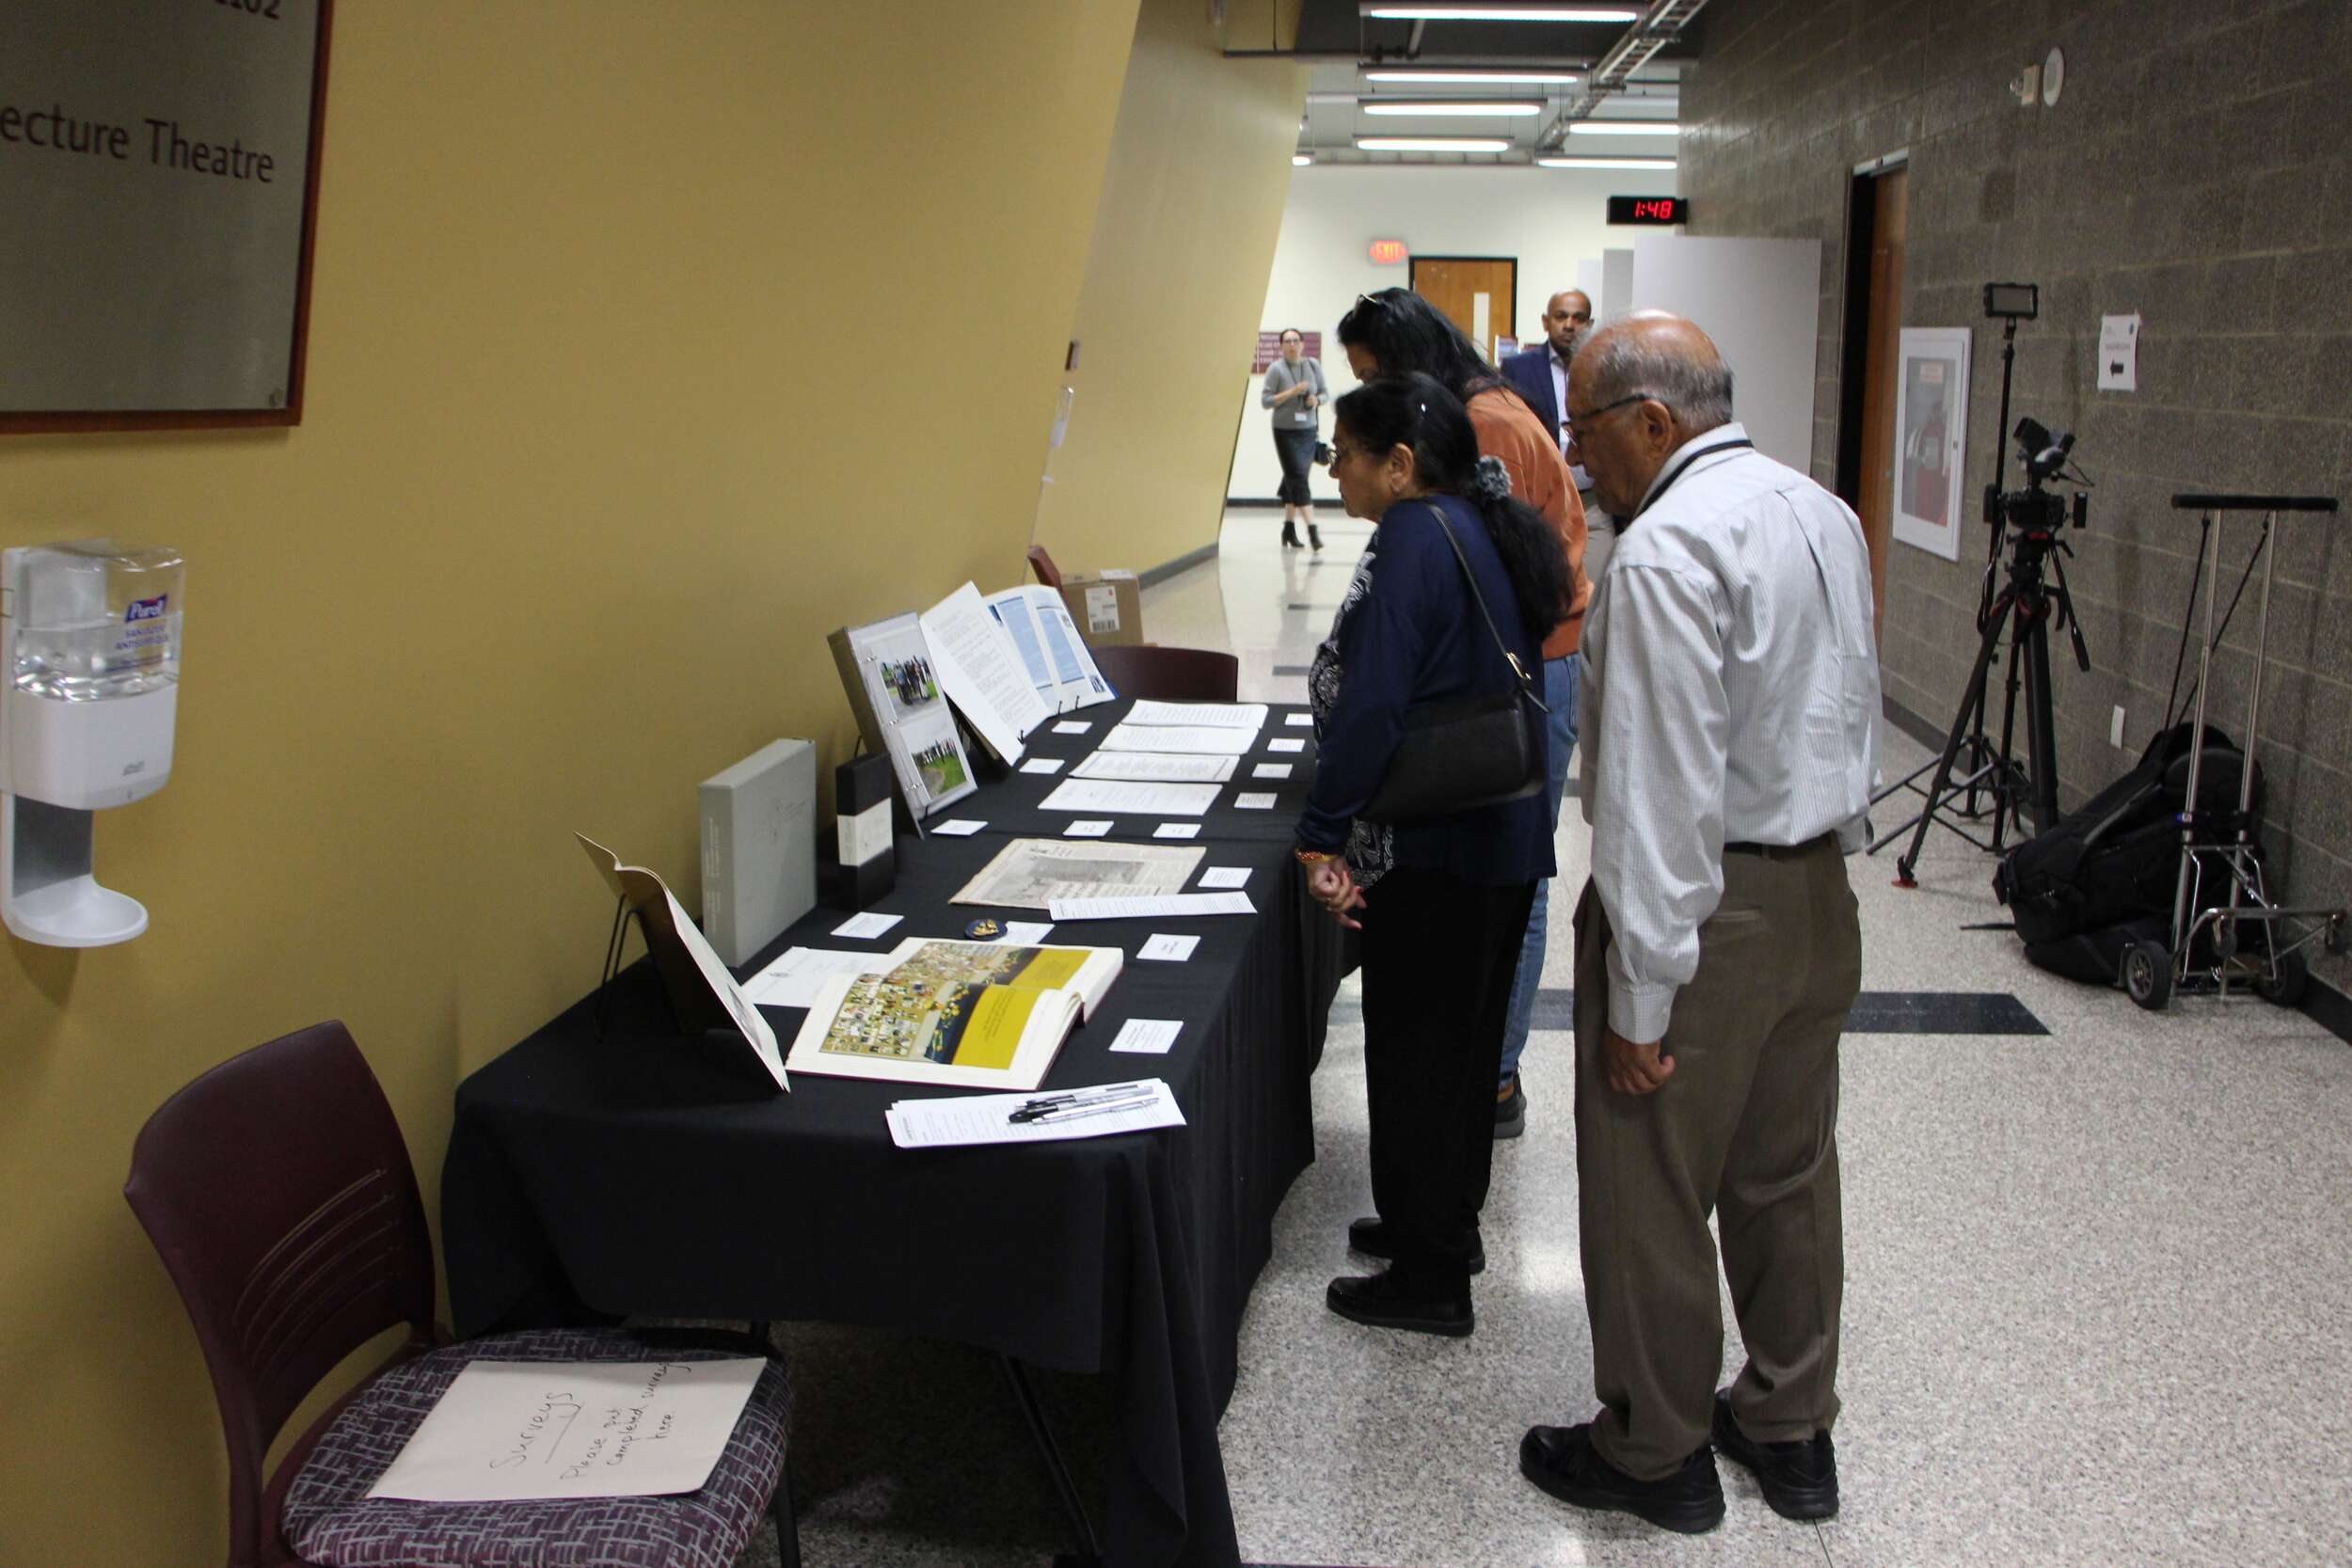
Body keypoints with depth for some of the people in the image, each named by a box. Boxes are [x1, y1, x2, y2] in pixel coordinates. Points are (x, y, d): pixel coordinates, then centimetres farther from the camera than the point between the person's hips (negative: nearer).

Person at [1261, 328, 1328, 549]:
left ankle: (1289, 529, 23)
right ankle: (1312, 530, -14)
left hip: (1308, 431, 4)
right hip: (1285, 431, -4)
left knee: (1295, 479, 11)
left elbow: (1324, 392, 11)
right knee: (1298, 478, -10)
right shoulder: (1276, 369, -8)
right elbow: (1265, 401, -10)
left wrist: (1317, 400, -12)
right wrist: (1292, 392, -20)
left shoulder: (1313, 366, 3)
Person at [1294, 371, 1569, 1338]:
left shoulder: (1416, 540, -18)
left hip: (1433, 850, -10)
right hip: (1506, 835, 10)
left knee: (1415, 1050, 1)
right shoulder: (1490, 529, 12)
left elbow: (1371, 706, -25)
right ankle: (1446, 1226, 35)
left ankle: (1430, 1279, 11)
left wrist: (1322, 837, -20)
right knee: (1466, 1038, 20)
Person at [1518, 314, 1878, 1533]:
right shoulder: (1822, 512, 8)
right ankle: (1790, 1430, 35)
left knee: (1648, 1193, 7)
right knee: (1788, 1175, 20)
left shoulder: (1667, 550, -21)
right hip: (1820, 892, 9)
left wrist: (1642, 999, -21)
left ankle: (1655, 1456, 24)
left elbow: (1663, 789, -25)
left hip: (1709, 904, -9)